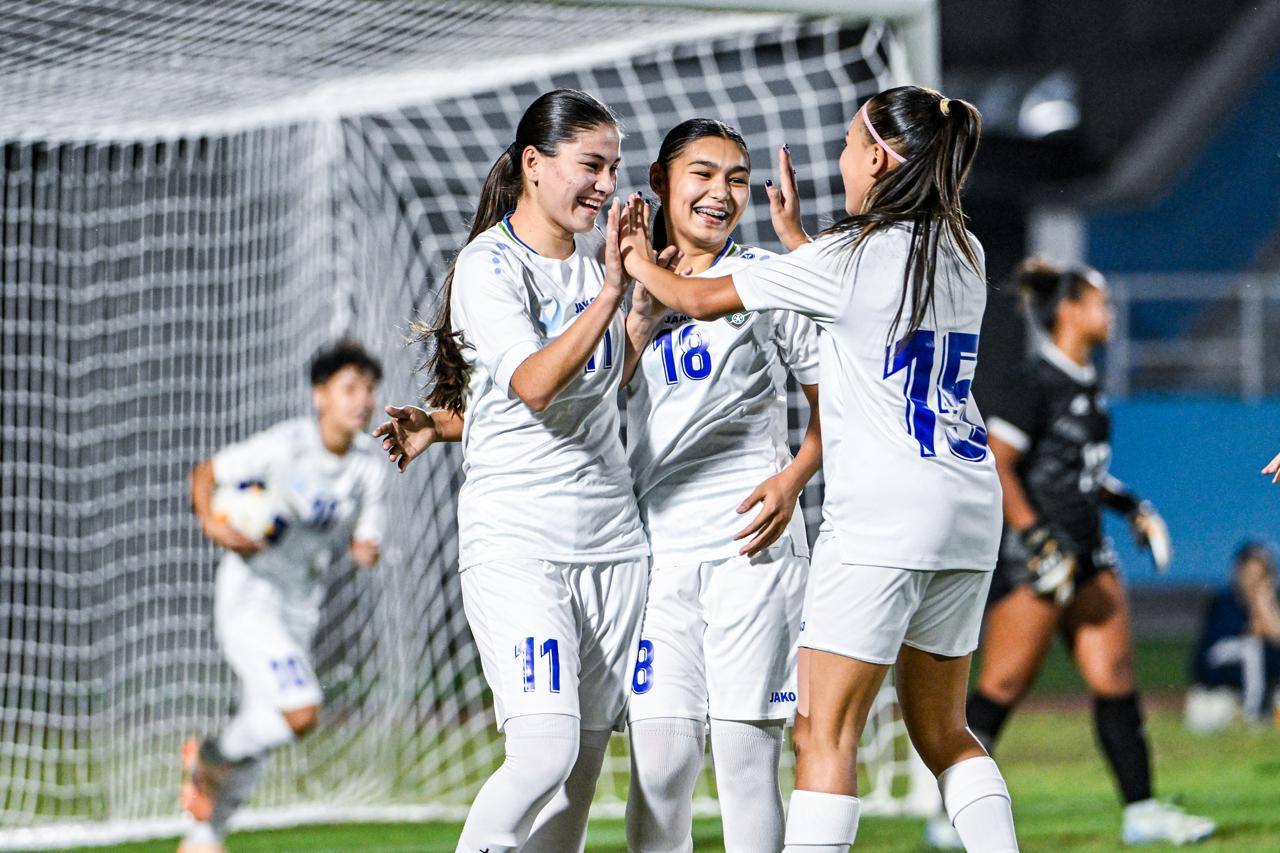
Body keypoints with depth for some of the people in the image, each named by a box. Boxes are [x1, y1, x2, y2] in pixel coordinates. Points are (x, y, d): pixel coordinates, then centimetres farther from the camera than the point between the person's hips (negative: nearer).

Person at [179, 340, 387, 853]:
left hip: (301, 607, 6)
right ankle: (210, 758, 6)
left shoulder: (369, 465, -1)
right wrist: (211, 523, -25)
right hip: (250, 595, -6)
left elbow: (364, 542, 4)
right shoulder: (283, 446, -16)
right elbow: (205, 473, -6)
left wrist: (365, 550, -20)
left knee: (261, 728, 12)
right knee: (300, 712, -22)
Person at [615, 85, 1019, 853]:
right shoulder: (961, 253, 10)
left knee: (826, 730, -6)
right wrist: (795, 234, 36)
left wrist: (639, 262, 19)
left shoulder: (849, 258, -9)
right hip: (969, 510, 7)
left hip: (882, 517, -7)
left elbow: (700, 300, 1)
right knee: (942, 729, 15)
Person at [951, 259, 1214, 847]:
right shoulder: (1031, 388, -13)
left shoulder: (1086, 385, 15)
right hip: (1031, 559, -9)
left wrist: (1131, 507, 21)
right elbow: (995, 468, -18)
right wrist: (1039, 540, -22)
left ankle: (1141, 810, 5)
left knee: (1115, 679, 4)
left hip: (1086, 556, 9)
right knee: (1003, 686, -6)